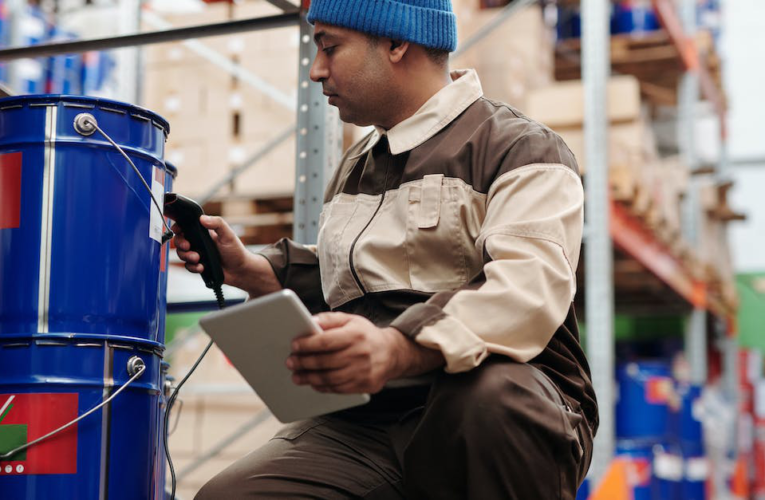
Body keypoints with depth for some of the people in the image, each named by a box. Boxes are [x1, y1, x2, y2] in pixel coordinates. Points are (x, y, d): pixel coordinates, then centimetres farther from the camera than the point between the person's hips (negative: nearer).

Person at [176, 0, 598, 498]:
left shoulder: (520, 147, -2)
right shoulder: (356, 167, 26)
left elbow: (529, 292, -20)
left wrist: (395, 349, -36)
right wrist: (249, 271, 18)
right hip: (361, 427, 5)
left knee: (488, 395, -40)